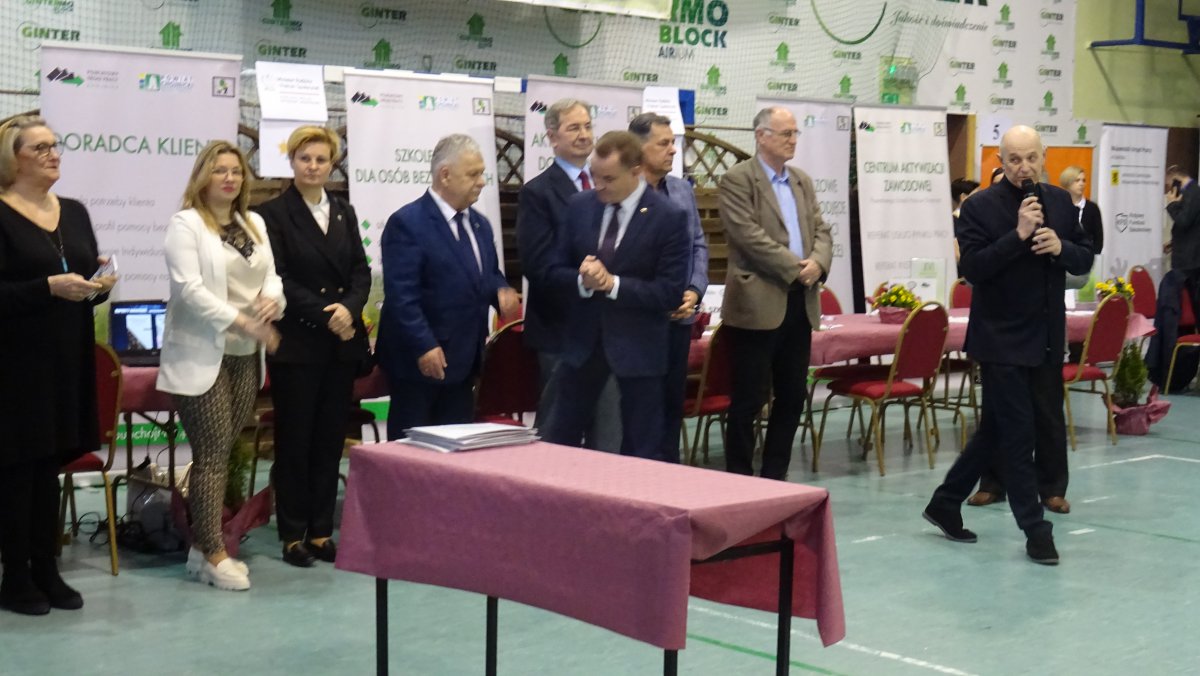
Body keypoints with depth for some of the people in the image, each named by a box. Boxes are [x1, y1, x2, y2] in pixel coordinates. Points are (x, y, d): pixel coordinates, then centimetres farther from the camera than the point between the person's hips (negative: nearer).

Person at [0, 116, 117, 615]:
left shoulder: (75, 213, 12)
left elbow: (89, 277, 16)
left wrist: (98, 285, -5)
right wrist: (50, 287, -24)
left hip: (69, 359, 6)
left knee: (49, 465, 12)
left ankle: (46, 571, 20)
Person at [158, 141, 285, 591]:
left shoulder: (255, 224, 15)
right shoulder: (185, 224, -6)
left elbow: (270, 275, 15)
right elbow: (189, 288, -16)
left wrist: (272, 298, -9)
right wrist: (241, 321, -22)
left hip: (246, 355, 7)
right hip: (202, 355, -6)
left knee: (224, 451, 8)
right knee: (213, 454, -6)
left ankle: (204, 544, 15)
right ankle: (212, 554, 0)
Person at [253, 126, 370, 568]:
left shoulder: (345, 213, 14)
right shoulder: (273, 214, -3)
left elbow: (361, 271, 8)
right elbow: (279, 279, -10)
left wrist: (349, 308, -11)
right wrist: (324, 315, -16)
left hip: (342, 344, 5)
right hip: (297, 344, -5)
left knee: (330, 439, 7)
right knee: (294, 440, 2)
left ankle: (321, 531, 15)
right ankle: (293, 534, 10)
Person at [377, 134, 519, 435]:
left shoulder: (480, 224, 14)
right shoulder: (407, 224, -12)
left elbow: (487, 276, 23)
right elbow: (401, 294, -18)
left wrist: (501, 292, -1)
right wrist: (424, 346, -23)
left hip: (463, 361, 8)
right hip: (420, 361, -8)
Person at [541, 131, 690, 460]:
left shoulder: (669, 218, -11)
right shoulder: (579, 206, 3)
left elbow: (670, 293, -13)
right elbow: (556, 270, 7)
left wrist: (612, 283, -21)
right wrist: (582, 279, -16)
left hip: (638, 345, -4)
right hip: (583, 338, 4)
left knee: (642, 451, 6)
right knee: (558, 441, 11)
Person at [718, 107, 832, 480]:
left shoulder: (802, 181, 17)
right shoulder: (737, 180, -5)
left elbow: (821, 231, 12)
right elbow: (749, 236, -15)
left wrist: (818, 262, -9)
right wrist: (795, 268, -15)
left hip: (800, 303, 7)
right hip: (758, 304, -7)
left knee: (793, 396, 10)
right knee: (749, 398, -1)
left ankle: (775, 474, 20)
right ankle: (739, 477, 8)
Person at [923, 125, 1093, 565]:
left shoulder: (1060, 202, 8)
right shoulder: (980, 207, -9)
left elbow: (1084, 260, 10)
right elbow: (972, 267, -17)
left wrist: (1061, 247, -11)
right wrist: (1018, 235, -26)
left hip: (1046, 338, 6)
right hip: (1002, 339, -6)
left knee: (996, 430, 13)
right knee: (1017, 433, -3)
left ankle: (945, 504, 27)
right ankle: (1035, 530, 7)